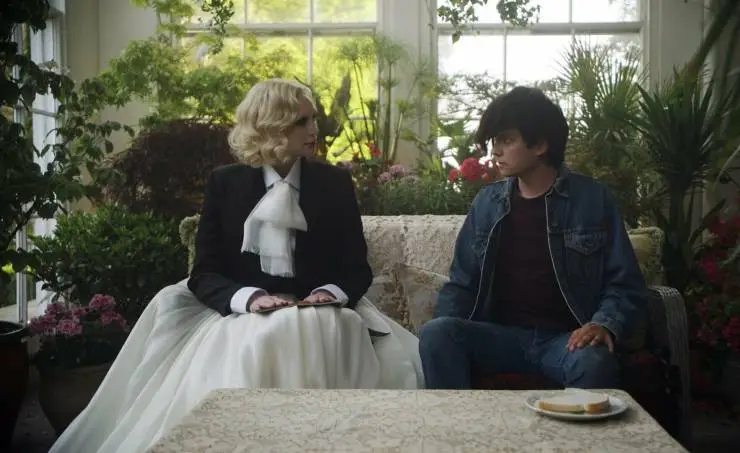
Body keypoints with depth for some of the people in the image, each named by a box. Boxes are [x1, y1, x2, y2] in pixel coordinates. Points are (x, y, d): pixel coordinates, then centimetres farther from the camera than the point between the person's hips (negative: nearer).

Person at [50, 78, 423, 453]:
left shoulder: (335, 183, 8)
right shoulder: (225, 183, 6)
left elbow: (357, 268, 7)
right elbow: (204, 273, 0)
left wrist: (331, 294, -16)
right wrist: (249, 297, -21)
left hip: (320, 316, 1)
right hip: (241, 316, -1)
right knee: (253, 348, -34)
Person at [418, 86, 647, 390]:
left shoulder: (592, 200, 2)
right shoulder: (487, 202, 10)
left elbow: (625, 285, 2)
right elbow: (461, 283, 13)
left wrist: (604, 324, -20)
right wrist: (446, 334, -8)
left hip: (565, 339, -2)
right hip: (502, 336, 3)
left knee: (594, 362, -36)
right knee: (435, 333, -27)